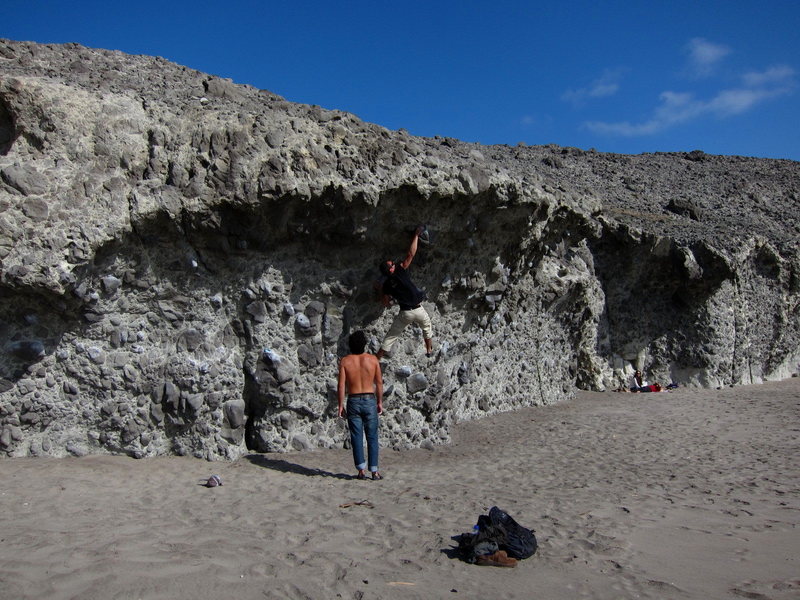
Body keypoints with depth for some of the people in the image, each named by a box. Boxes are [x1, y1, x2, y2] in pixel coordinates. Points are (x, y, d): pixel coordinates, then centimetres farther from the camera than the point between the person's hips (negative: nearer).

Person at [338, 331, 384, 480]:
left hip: (353, 402, 0)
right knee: (372, 437, 7)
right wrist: (380, 402, 11)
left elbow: (341, 385, -6)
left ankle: (361, 470, 6)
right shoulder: (373, 359, -2)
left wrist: (340, 405, 0)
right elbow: (379, 383, 2)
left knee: (357, 437, 7)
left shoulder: (345, 361, -4)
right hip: (370, 401, 0)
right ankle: (374, 471, 7)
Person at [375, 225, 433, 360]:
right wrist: (416, 235, -7)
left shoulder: (386, 285, 0)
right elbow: (411, 254, -12)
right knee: (427, 328, 30)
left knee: (391, 336, 11)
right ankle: (429, 351, 43)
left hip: (405, 313, 2)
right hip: (418, 309, -2)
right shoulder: (401, 271, -10)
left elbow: (386, 303, 8)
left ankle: (376, 360, 8)